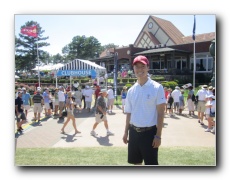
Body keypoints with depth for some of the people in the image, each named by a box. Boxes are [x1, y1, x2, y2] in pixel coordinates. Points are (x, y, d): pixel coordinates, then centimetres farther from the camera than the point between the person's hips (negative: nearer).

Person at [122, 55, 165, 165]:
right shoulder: (131, 90, 5)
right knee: (136, 162, 18)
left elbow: (160, 113, -11)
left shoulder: (157, 87, -10)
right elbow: (129, 113, 11)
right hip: (134, 132, 5)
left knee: (151, 163, 4)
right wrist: (126, 132, 11)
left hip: (149, 132, -5)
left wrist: (158, 135, -14)